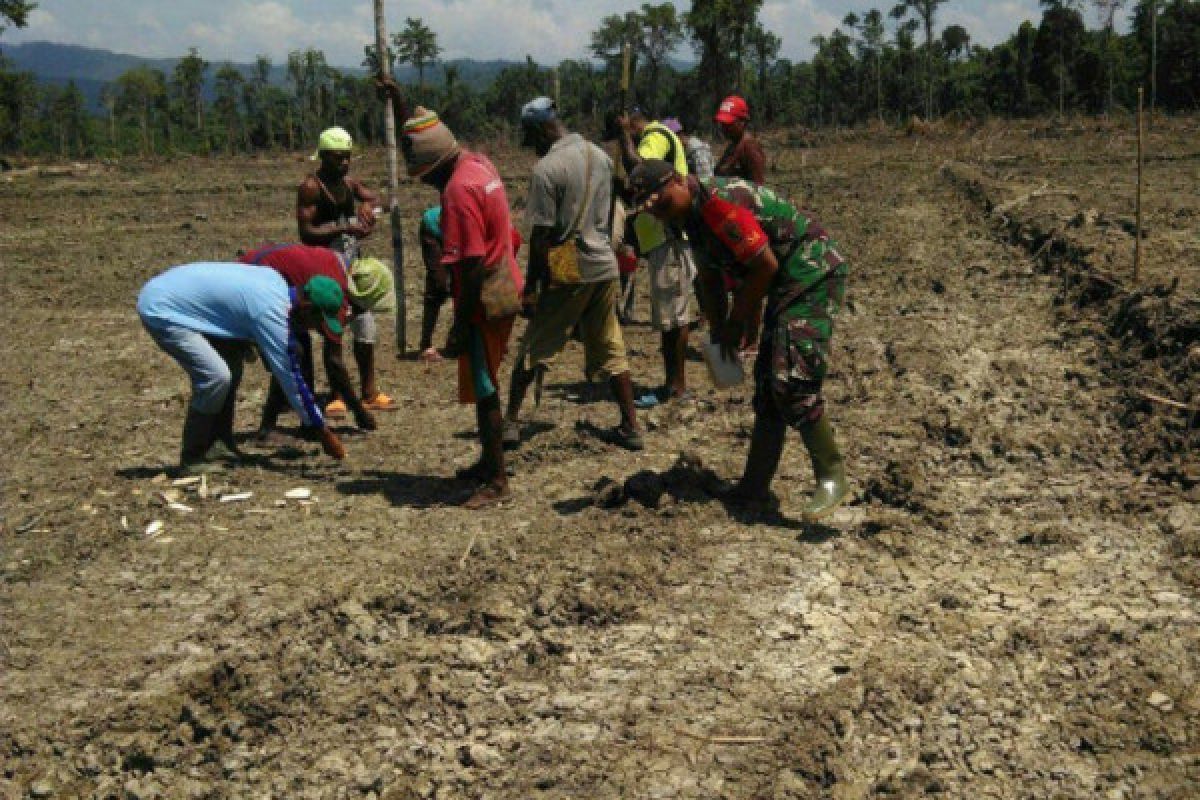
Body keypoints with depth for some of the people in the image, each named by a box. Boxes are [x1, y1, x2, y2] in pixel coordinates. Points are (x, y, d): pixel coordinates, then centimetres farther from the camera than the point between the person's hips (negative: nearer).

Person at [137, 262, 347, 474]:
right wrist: (324, 433, -14)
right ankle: (193, 458, -4)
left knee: (231, 367, 11)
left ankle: (220, 447, 14)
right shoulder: (271, 313, -24)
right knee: (215, 377, -19)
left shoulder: (277, 281, -1)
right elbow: (290, 377, -20)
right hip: (161, 311, -10)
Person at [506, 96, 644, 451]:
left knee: (533, 349, 8)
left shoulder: (547, 169, -15)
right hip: (605, 267, 6)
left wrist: (530, 287, -7)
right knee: (610, 349, 13)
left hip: (566, 274, -6)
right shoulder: (600, 156, 6)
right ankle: (631, 427, 13)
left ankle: (511, 421, 14)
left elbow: (541, 237, -14)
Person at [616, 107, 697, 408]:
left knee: (672, 316, -5)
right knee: (669, 316, 13)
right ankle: (673, 382, 20)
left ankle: (676, 385, 0)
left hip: (669, 239, -10)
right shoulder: (656, 137, 22)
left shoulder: (656, 135, -9)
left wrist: (624, 132, -14)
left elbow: (636, 166, -27)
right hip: (662, 238, 10)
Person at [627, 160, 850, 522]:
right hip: (786, 284, 10)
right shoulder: (692, 214, 9)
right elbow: (710, 281, 20)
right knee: (767, 383, 12)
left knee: (792, 382, -19)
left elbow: (765, 265, -22)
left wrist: (736, 321, -11)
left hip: (813, 273, -10)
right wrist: (719, 333, 14)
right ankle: (755, 486, 20)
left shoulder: (718, 201, -22)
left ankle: (832, 477, -7)